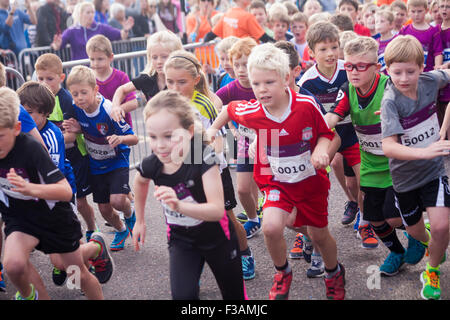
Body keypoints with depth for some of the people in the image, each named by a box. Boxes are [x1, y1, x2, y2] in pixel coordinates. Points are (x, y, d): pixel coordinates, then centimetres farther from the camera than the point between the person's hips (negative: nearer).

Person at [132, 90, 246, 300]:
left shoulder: (203, 157, -30)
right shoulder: (152, 165, -17)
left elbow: (217, 210, -35)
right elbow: (140, 182, 10)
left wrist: (179, 205, -50)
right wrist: (139, 221, 14)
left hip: (216, 236, -2)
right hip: (180, 239, 3)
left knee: (234, 295, 15)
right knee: (182, 295, -16)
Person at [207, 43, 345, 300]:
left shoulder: (307, 105, -21)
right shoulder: (251, 112, -16)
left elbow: (325, 133, -6)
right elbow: (230, 108, 7)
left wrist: (321, 150, -24)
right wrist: (213, 129, 11)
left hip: (311, 179, 0)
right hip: (276, 181, 1)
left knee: (319, 234, 13)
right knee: (271, 226, -24)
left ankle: (334, 272, 47)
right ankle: (283, 273, 9)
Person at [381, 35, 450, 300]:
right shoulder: (390, 101, -24)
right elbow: (389, 147, -36)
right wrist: (424, 152, -49)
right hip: (405, 175, -1)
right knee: (415, 230, 16)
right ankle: (427, 242, 55)